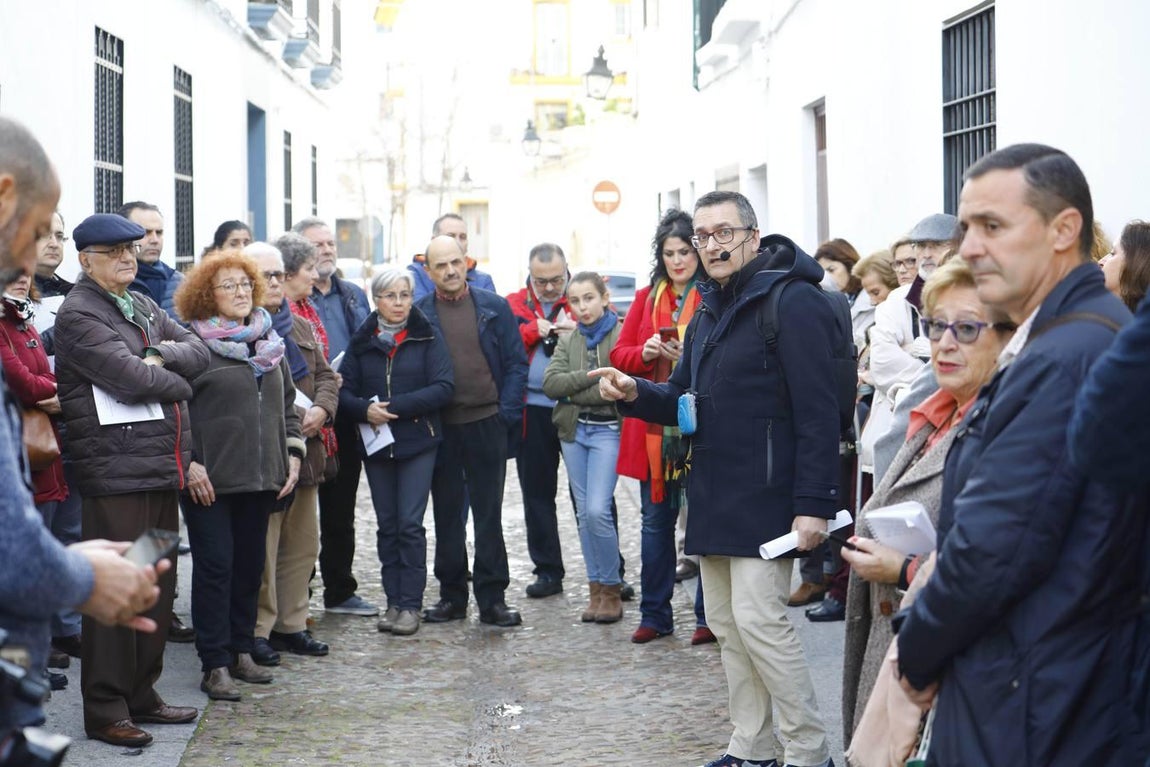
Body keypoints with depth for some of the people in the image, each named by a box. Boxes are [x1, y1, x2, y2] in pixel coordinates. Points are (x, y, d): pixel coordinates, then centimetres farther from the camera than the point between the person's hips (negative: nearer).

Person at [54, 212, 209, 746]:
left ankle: (141, 696, 23)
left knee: (158, 588, 13)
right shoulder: (78, 315, -8)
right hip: (117, 471, -8)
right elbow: (129, 376, -18)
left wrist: (163, 354, -7)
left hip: (162, 466, 9)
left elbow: (198, 351, 13)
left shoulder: (143, 306, 19)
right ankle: (105, 711, 3)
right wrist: (179, 386, -2)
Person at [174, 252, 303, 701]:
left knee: (250, 564, 10)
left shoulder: (269, 343, 15)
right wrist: (188, 463, -15)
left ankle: (241, 651, 21)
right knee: (216, 566, -5)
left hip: (261, 477, 6)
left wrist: (292, 454, 11)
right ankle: (215, 666, -1)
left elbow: (287, 405, 21)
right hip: (211, 479, -6)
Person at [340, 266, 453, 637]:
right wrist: (365, 409, -17)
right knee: (387, 525, 8)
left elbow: (443, 387, -10)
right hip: (376, 443, 3)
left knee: (410, 523, -6)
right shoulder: (361, 341, 6)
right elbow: (345, 391, 4)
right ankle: (394, 601, 15)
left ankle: (411, 604, 0)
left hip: (417, 442, -3)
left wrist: (396, 406, -18)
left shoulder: (427, 336, -1)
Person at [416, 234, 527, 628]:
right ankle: (452, 594, 18)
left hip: (487, 423, 0)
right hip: (440, 429, 1)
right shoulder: (418, 314, 2)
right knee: (447, 515, 9)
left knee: (489, 514, 3)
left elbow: (516, 363, 4)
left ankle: (492, 598, 8)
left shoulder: (495, 308, 4)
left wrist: (506, 414, -5)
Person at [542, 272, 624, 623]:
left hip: (608, 430, -5)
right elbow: (550, 383, -2)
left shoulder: (622, 335, -5)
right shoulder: (568, 341, 12)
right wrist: (591, 376, -13)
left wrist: (572, 391, -11)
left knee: (597, 510, -14)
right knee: (584, 513, 7)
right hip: (574, 431, 5)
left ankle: (611, 590, 1)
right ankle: (596, 590, 15)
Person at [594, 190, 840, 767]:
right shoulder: (709, 311, 16)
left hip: (764, 498, -9)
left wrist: (814, 502, -22)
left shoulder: (794, 303, -13)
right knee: (725, 625, 12)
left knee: (759, 620, -12)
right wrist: (635, 394, -2)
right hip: (713, 498, 9)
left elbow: (817, 412, -18)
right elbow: (684, 397, 20)